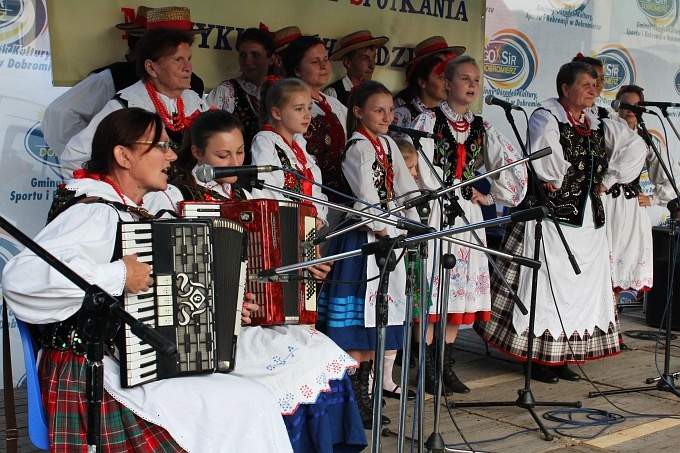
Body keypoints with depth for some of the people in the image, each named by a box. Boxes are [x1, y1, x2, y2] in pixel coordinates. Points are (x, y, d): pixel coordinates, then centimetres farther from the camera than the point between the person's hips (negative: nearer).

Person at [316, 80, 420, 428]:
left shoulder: (388, 146, 15)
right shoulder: (358, 148, -10)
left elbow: (405, 188, 13)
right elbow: (366, 198, -18)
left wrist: (415, 226, 3)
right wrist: (383, 230, -15)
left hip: (388, 235, 8)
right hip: (363, 237, -8)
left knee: (375, 316, 11)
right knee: (357, 317, -5)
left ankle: (365, 388, 20)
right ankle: (354, 398, 1)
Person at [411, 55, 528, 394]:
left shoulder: (481, 128, 13)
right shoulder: (428, 120, -2)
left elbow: (515, 165, 13)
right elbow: (420, 167, -14)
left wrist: (492, 197, 6)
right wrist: (461, 192, -8)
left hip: (467, 213, 5)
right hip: (434, 213, -5)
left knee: (461, 288, 6)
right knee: (432, 289, -5)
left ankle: (446, 366, 17)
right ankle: (427, 369, 5)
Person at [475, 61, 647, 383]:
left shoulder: (599, 125, 14)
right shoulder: (546, 118, -8)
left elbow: (636, 147, 21)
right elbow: (545, 159, -27)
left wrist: (609, 180, 13)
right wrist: (555, 181, -12)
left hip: (589, 221, 8)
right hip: (552, 217, -8)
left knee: (583, 287, 10)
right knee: (546, 285, -4)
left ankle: (563, 358, 19)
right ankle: (538, 358, 5)